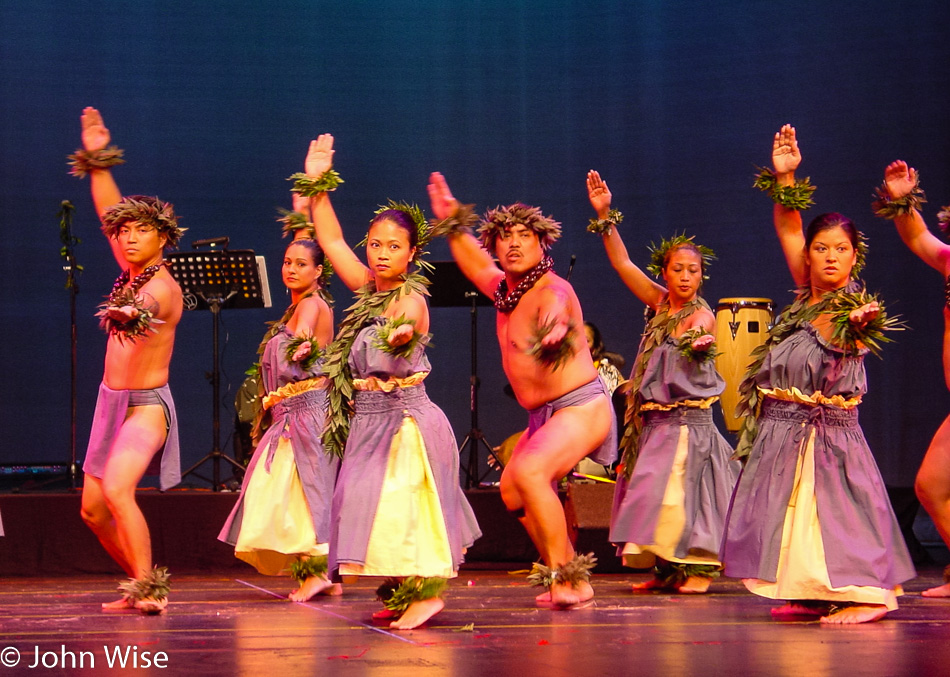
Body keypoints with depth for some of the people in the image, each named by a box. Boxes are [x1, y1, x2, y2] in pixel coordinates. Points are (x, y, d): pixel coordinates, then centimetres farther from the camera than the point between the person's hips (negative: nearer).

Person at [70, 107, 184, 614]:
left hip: (145, 405, -9)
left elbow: (148, 307, -39)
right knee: (92, 509, 11)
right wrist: (97, 159, 13)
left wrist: (131, 314, -58)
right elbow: (109, 210, 14)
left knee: (116, 490, -29)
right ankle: (140, 582, 26)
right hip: (111, 402, 9)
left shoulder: (161, 286, -17)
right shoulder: (132, 269, 5)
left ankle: (149, 587, -25)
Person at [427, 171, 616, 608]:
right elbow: (475, 265, 29)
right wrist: (453, 224, 21)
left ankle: (564, 579, -25)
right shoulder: (503, 288, 6)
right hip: (543, 414, 10)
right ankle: (573, 582, 26)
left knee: (528, 472, -30)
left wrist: (556, 328, -67)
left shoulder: (552, 289, -19)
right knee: (511, 490, 16)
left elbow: (555, 309, -45)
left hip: (581, 407, -10)